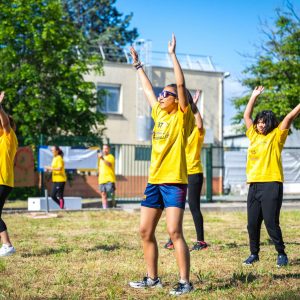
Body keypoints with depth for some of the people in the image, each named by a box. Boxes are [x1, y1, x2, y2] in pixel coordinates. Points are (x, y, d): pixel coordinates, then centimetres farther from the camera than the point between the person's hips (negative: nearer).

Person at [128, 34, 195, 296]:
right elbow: (148, 89, 26)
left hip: (174, 181, -8)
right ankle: (152, 278, 19)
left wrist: (172, 54, -13)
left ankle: (185, 282, -5)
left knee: (174, 232, -12)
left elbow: (181, 84, -14)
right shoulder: (159, 115, 14)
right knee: (146, 231, 8)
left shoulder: (182, 117, -3)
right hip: (154, 181, 8)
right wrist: (138, 65, 33)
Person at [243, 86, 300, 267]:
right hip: (254, 184, 5)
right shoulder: (254, 135, 16)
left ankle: (282, 254, 8)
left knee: (271, 222, -7)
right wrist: (254, 96, 21)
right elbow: (247, 116, 23)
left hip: (271, 184, -5)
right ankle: (254, 254, 19)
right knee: (252, 223, 6)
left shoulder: (276, 136, 2)